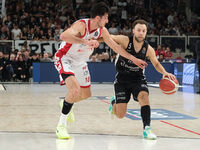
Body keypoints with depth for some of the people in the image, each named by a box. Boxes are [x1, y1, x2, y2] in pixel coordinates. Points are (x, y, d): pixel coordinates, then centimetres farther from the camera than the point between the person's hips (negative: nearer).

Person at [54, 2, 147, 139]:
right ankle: (61, 125, -16)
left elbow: (115, 47, 7)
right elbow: (63, 36, -46)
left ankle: (66, 105, 47)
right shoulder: (81, 25, -28)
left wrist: (134, 59, 8)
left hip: (80, 62, 8)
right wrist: (86, 42, -53)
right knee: (75, 89, -28)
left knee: (86, 95, 16)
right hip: (65, 59, -8)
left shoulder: (102, 31, -5)